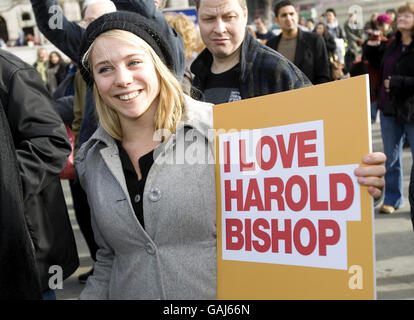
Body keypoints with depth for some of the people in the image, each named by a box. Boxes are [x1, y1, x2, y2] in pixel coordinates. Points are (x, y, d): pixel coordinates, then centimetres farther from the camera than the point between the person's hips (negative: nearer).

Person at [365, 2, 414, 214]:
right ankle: (392, 199, 27)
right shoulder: (391, 45, 8)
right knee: (391, 157, 14)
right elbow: (377, 64, 25)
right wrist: (371, 47, 9)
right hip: (389, 109, 6)